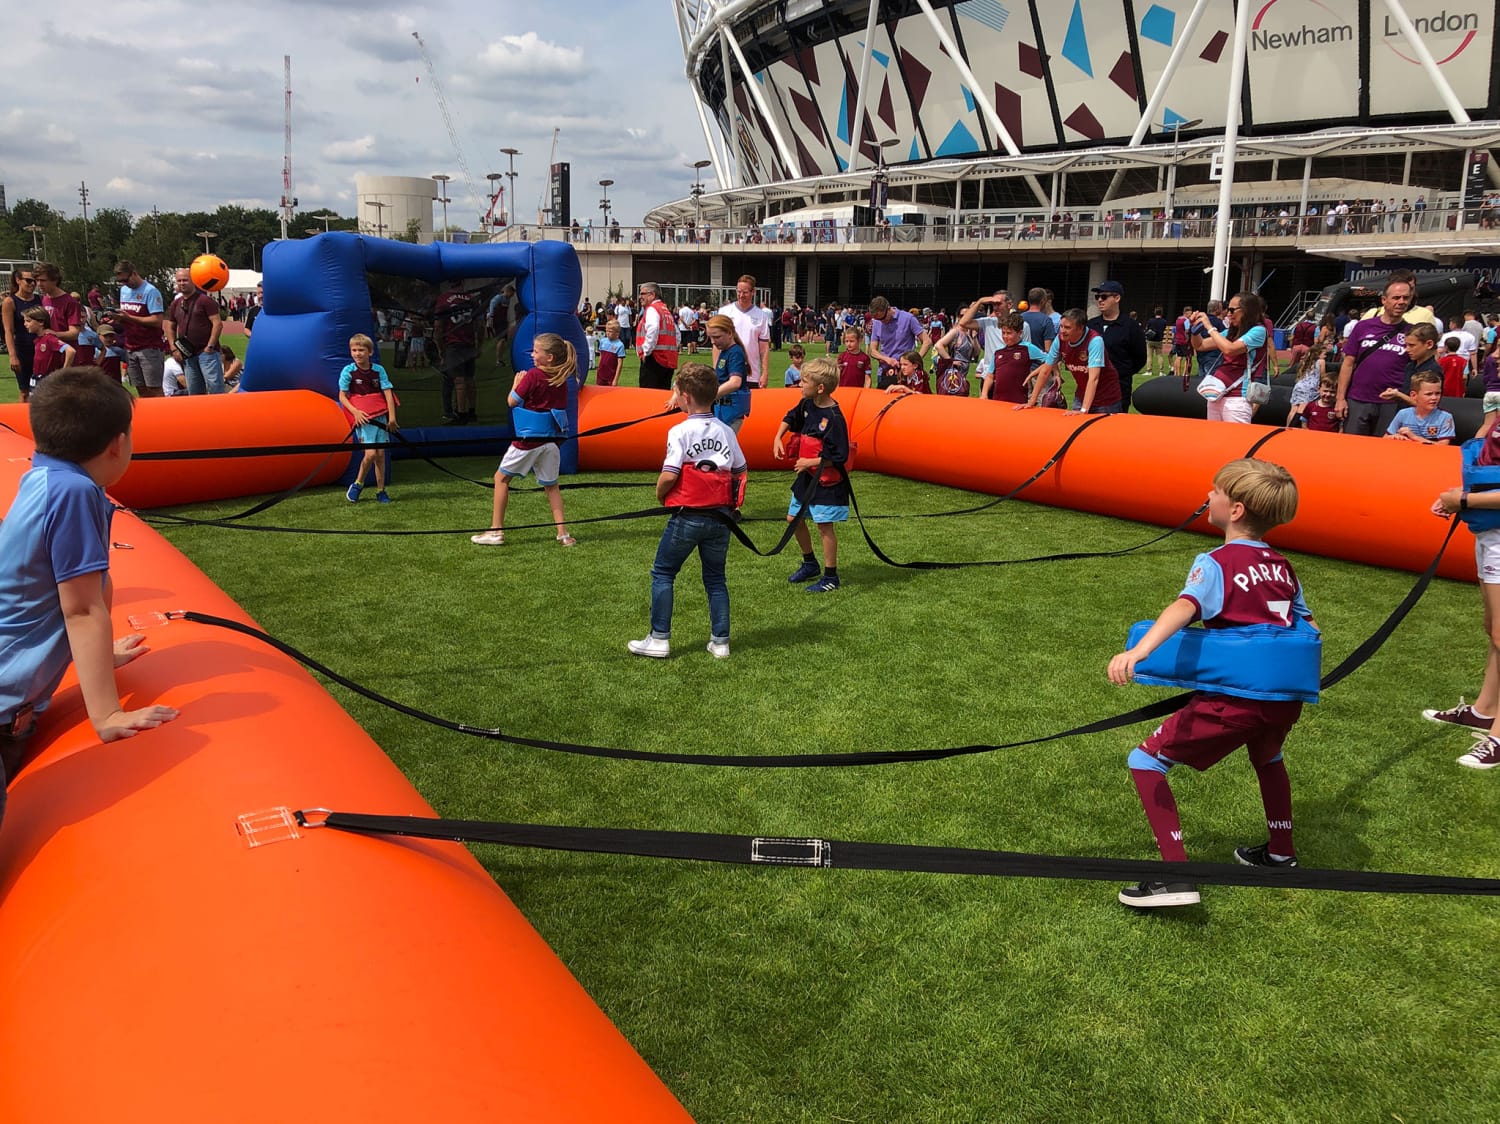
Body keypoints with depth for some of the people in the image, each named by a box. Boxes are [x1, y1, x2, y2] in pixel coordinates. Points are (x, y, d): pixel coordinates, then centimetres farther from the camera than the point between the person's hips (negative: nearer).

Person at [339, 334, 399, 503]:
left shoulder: (379, 370, 0)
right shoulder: (348, 372, -5)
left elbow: (388, 393, -1)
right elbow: (342, 396, -1)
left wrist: (392, 417, -9)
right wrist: (355, 411, -15)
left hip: (381, 417, 3)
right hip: (363, 419, -3)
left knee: (381, 454, 4)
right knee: (371, 453, -15)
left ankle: (380, 490, 15)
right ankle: (358, 484, 8)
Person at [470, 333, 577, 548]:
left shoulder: (533, 375, -14)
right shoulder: (562, 379, 5)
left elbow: (512, 401, -8)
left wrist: (516, 383, 9)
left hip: (528, 439, -6)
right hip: (552, 440, 6)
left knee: (501, 478, 9)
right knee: (551, 485, 16)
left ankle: (496, 531, 8)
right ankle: (563, 533, 8)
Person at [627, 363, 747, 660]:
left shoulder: (680, 432, -13)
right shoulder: (726, 431, 4)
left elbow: (669, 475, -18)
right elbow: (740, 471, 8)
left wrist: (660, 495, 1)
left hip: (687, 516, -5)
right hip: (720, 518, 5)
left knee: (662, 573, 9)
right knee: (715, 578, 15)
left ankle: (659, 639, 8)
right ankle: (720, 641, 16)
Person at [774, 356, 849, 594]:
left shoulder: (834, 419, -23)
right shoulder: (807, 404, 1)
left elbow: (839, 458, -24)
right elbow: (790, 418, 22)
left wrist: (810, 463, -19)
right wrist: (778, 438, 6)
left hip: (826, 481, -9)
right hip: (806, 477, 9)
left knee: (825, 526, -2)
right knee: (794, 518, 16)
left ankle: (830, 577, 11)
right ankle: (810, 564, 34)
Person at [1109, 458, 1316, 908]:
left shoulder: (1215, 564, -6)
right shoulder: (1282, 568, 15)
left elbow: (1184, 608, -26)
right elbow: (1309, 628, 22)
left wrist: (1136, 653, -41)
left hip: (1235, 698, -8)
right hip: (1286, 697, 8)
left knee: (1146, 761, 1)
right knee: (1267, 756, 39)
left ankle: (1176, 874, -7)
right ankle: (1280, 852, 53)